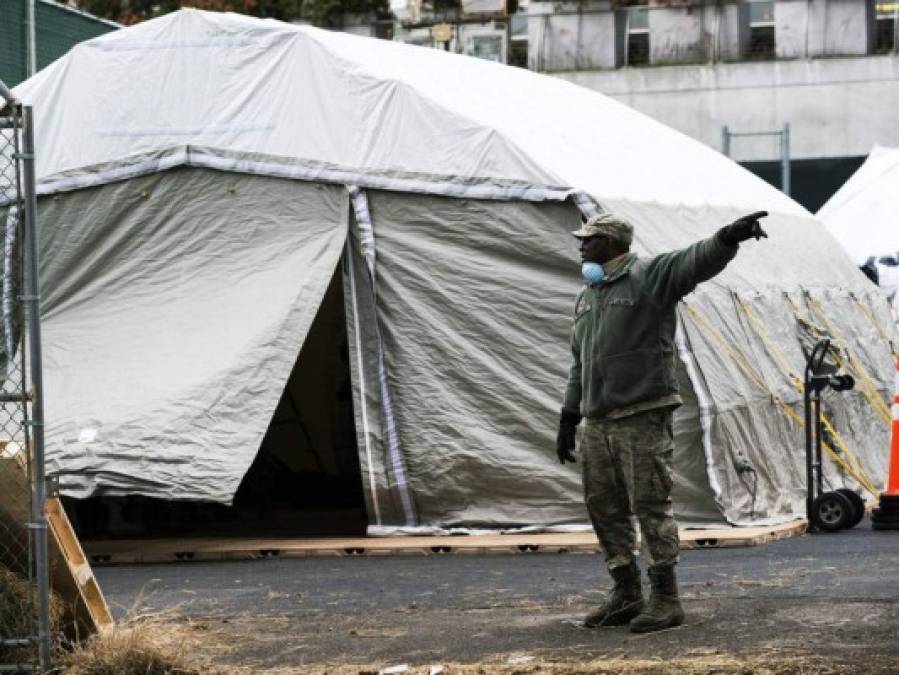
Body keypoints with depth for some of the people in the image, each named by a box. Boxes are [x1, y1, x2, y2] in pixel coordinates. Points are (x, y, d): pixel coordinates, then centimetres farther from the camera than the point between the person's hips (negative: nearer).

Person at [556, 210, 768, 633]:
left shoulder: (650, 276, -5)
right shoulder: (586, 296, 19)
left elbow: (698, 261, -24)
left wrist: (729, 237, -44)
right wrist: (568, 418, 21)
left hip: (643, 418, -8)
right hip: (598, 423, 8)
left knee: (651, 506, -7)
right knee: (604, 508, 10)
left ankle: (665, 599, -2)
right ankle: (626, 596, 20)